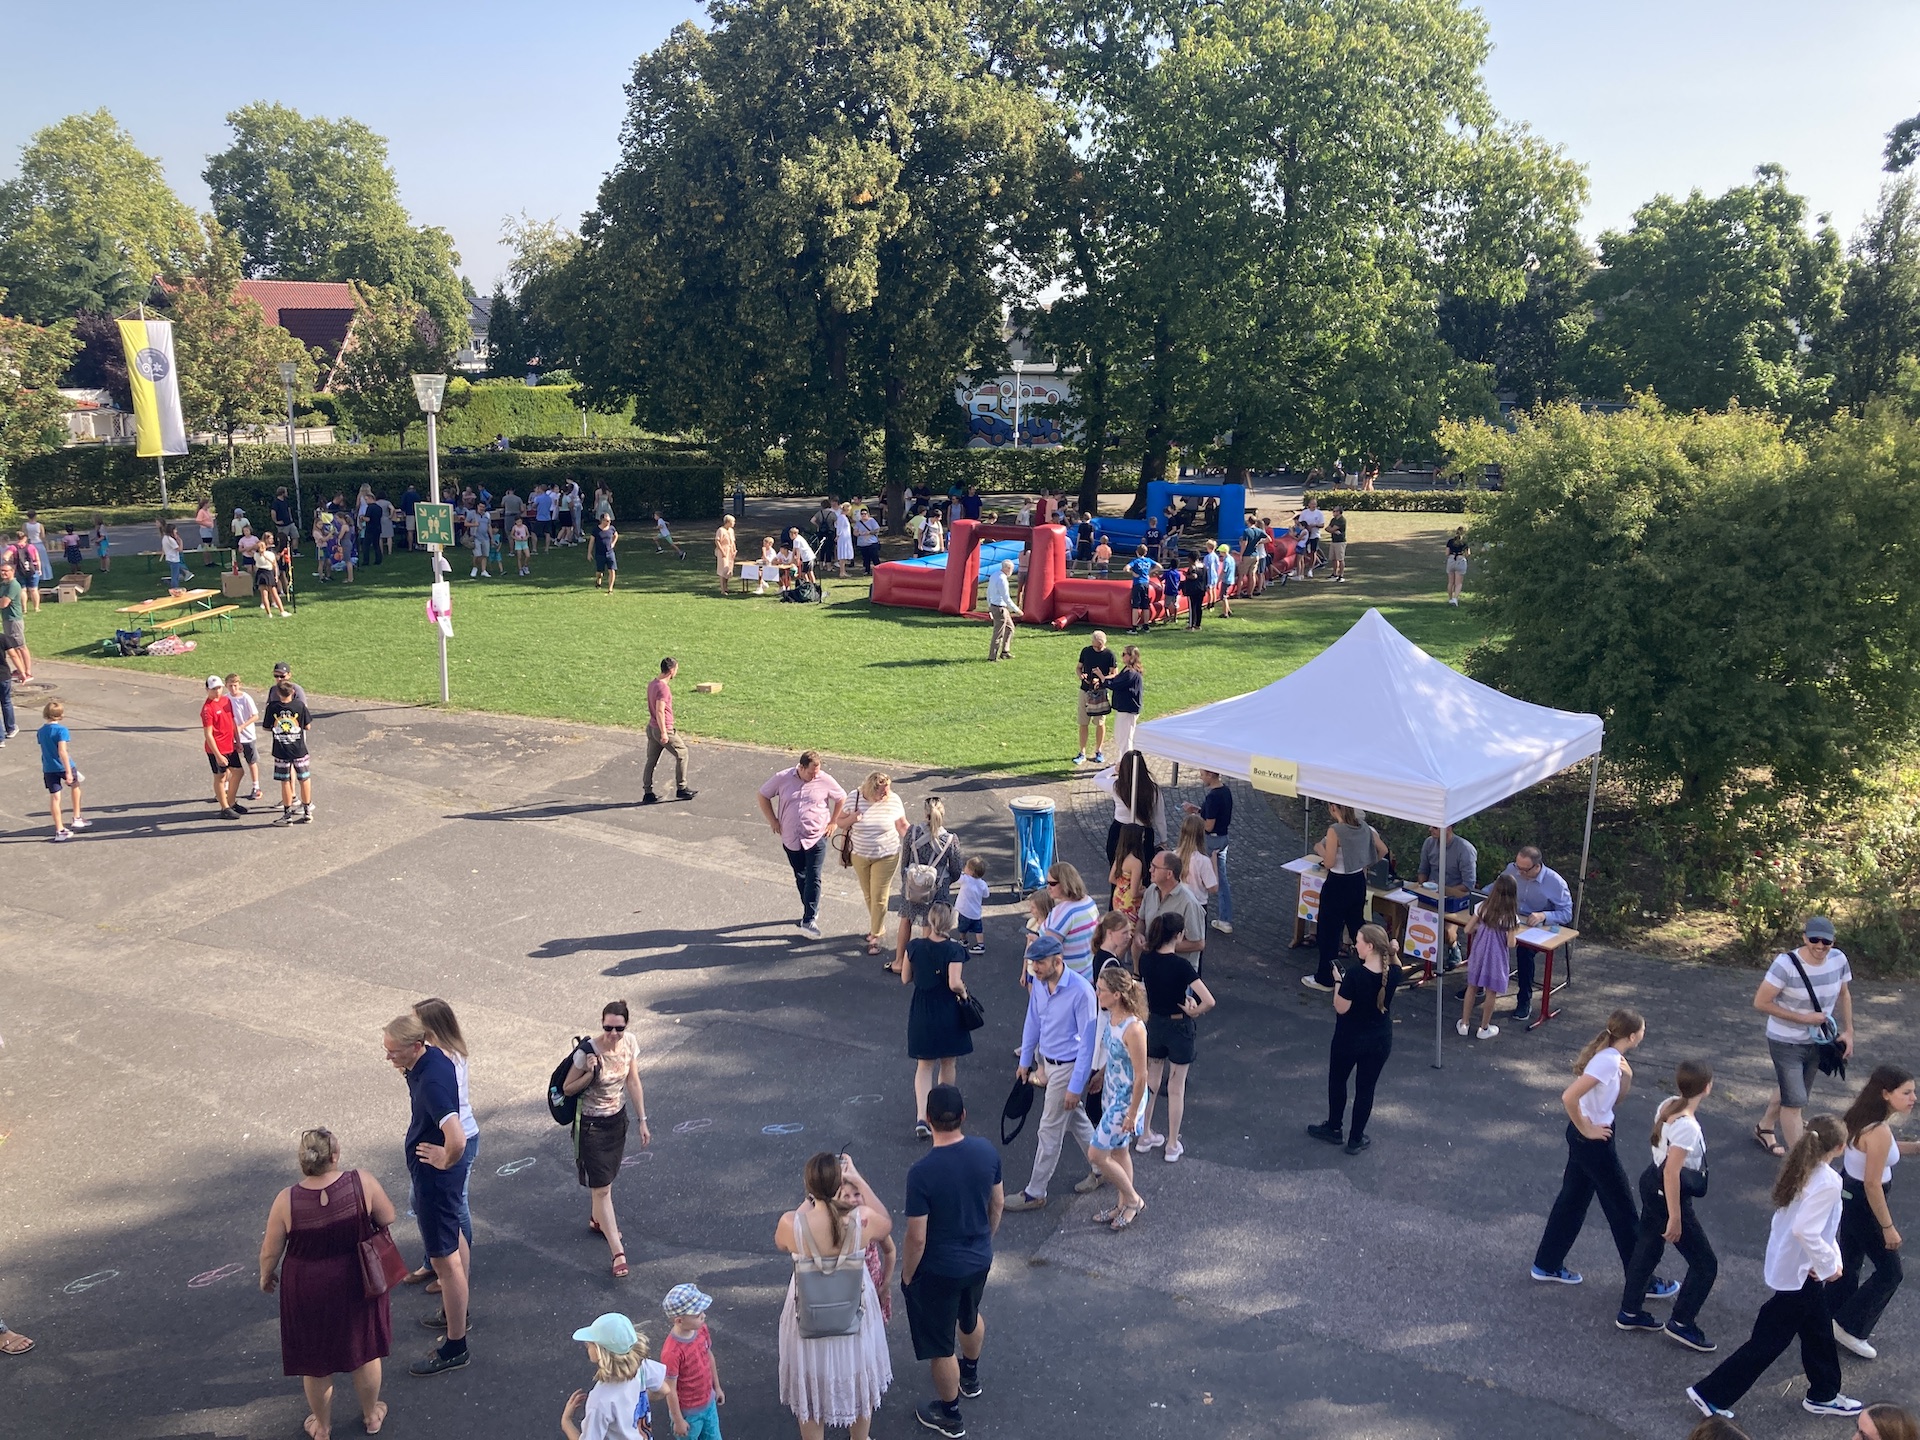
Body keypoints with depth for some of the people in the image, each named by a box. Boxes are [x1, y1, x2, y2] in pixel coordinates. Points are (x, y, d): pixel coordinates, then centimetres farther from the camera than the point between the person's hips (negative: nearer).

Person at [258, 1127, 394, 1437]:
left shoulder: (287, 1201, -21)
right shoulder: (362, 1182, -23)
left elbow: (270, 1252, -8)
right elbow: (387, 1218, -8)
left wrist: (266, 1276, 13)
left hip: (309, 1291, 0)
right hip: (356, 1284, 0)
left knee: (315, 1359, 22)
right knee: (365, 1350, 23)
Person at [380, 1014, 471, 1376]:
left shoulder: (432, 1081, -32)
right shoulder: (430, 1060, -3)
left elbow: (457, 1141, -42)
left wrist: (445, 1161, -24)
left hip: (437, 1175, -10)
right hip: (428, 1172, 10)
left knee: (444, 1257, 1)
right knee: (447, 1243, 26)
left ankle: (455, 1347, 13)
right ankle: (456, 1312, 46)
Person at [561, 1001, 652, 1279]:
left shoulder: (629, 1043, -10)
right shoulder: (587, 1051, -26)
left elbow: (633, 1083, 1)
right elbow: (568, 1088, -12)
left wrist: (642, 1121, 4)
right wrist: (590, 1074, -30)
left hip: (618, 1118, 5)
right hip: (591, 1123, -5)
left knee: (607, 1176, 24)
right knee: (601, 1188, -2)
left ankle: (598, 1221, 50)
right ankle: (618, 1252, 2)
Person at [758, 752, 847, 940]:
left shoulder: (825, 780, -9)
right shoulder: (783, 778, -7)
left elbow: (842, 798, 7)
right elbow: (763, 795, 6)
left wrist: (833, 822, 2)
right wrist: (772, 820, 2)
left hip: (816, 837, -2)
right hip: (790, 838, 2)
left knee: (813, 878, -9)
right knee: (800, 876, 15)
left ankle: (808, 920, -9)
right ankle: (811, 908, 34)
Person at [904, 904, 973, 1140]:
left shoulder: (914, 946, -8)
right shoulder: (954, 950, -18)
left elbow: (905, 979, 0)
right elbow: (955, 984, -25)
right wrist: (964, 991, -5)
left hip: (921, 1013, 2)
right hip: (948, 1013, -2)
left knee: (924, 1066, 11)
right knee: (948, 1064, 19)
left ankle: (921, 1118, -3)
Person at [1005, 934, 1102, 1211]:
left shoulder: (1081, 991, -28)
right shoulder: (1038, 983, -7)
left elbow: (1087, 1041, -23)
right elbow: (1033, 1021, 9)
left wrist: (1076, 1086, -21)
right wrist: (1025, 1060, 15)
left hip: (1068, 1067, -7)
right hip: (1048, 1062, 7)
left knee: (1050, 1131, 3)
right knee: (1075, 1119, 22)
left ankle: (1035, 1193, 17)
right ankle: (1100, 1169, 42)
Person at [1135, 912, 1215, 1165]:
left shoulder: (1146, 958, -9)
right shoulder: (1181, 965, -25)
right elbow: (1208, 1001, -31)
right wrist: (1193, 1012, -11)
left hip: (1154, 1024, 5)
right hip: (1179, 1027, -5)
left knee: (1151, 1082, 20)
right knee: (1176, 1088, 10)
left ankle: (1145, 1136, 31)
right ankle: (1172, 1145, 21)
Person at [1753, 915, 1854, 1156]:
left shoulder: (1839, 959, -11)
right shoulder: (1786, 964, -28)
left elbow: (1844, 994, 8)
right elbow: (1760, 1002, -23)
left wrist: (1848, 1031, 4)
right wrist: (1803, 1018, -23)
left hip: (1817, 1041, 6)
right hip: (1786, 1042, -6)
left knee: (1789, 1091, 23)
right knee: (1795, 1102, -4)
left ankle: (1764, 1128, 47)